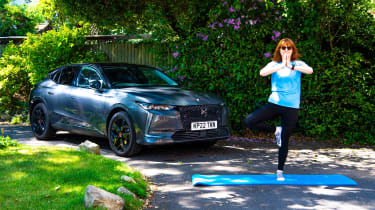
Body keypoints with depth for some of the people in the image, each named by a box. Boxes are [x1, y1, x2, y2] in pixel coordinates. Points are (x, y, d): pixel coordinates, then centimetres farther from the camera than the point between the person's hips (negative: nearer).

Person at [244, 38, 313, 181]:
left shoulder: (298, 64, 5)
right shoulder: (274, 64, 5)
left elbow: (310, 70, -18)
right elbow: (262, 73, -17)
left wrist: (291, 67, -29)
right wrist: (281, 66, -26)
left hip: (291, 107, -1)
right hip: (274, 104, 1)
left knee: (284, 141, 4)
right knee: (249, 121, -15)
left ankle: (280, 171, 19)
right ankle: (276, 130, 6)